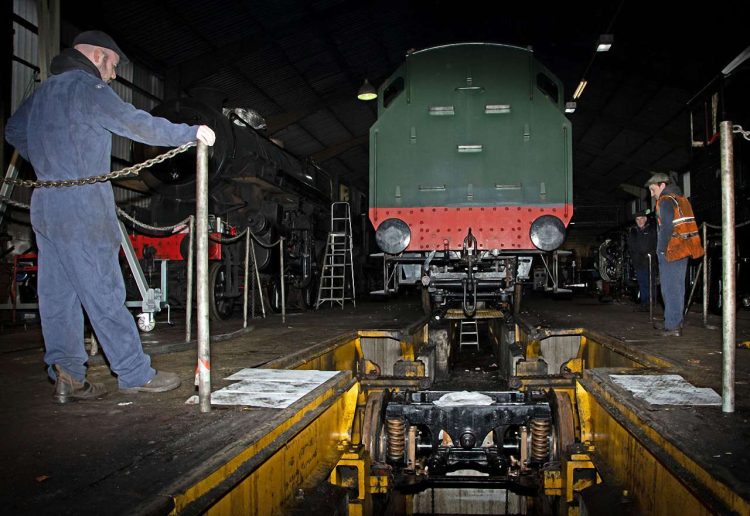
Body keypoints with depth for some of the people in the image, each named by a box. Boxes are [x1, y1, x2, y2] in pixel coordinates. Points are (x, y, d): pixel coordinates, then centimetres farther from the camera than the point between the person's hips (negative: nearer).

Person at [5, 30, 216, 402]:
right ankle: (136, 374, 2)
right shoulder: (88, 88, -8)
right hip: (82, 210, -9)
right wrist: (191, 132, -14)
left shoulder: (44, 91, 20)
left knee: (57, 295, 8)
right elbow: (136, 124, -20)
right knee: (104, 294, -6)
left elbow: (14, 131, 31)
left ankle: (67, 377, 11)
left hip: (46, 207, 9)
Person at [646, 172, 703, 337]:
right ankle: (677, 323, 18)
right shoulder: (682, 199, 18)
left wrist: (662, 250, -12)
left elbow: (666, 229, -19)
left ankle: (672, 326, -6)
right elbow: (687, 226, 17)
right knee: (678, 288, 12)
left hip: (671, 252, -9)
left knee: (670, 289, -6)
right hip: (684, 251, 9)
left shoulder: (665, 201, -9)